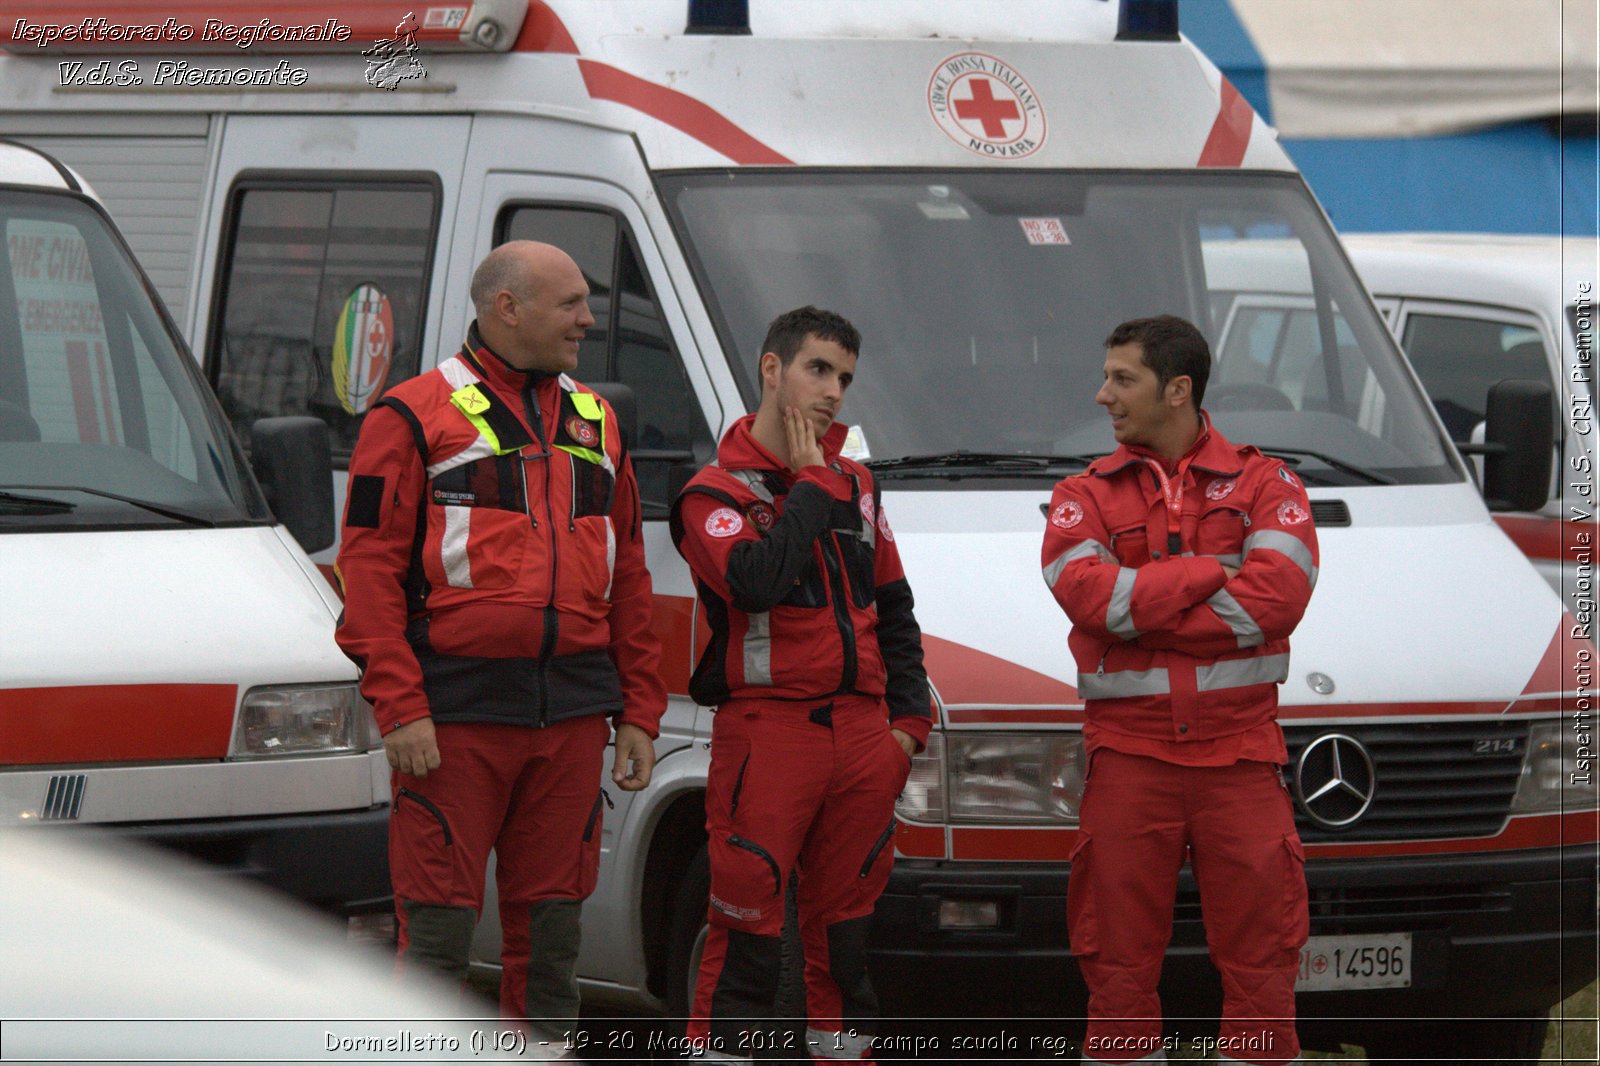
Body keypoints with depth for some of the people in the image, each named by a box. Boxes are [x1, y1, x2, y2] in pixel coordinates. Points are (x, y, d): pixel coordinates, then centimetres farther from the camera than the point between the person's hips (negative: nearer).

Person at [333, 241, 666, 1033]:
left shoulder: (595, 425, 18)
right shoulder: (415, 417, -1)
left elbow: (628, 579, 20)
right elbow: (369, 569, -6)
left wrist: (638, 712, 13)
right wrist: (398, 706, -14)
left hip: (571, 718, 5)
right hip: (456, 713, -5)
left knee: (550, 922, 8)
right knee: (439, 924, -5)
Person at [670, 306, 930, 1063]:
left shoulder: (853, 485, 17)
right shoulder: (714, 495, -3)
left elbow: (894, 610, 23)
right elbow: (757, 580, -23)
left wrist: (908, 719, 12)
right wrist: (810, 482, -11)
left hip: (863, 736, 6)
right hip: (767, 733, -6)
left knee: (845, 928, 11)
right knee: (747, 932, -9)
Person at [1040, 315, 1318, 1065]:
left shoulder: (1263, 486, 7)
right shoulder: (1085, 496, 10)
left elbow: (1277, 597, -11)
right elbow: (1087, 593, -10)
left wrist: (1139, 611, -10)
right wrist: (1206, 576, -10)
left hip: (1238, 750, -1)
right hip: (1128, 752, 1)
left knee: (1259, 956, -1)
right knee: (1121, 957, 2)